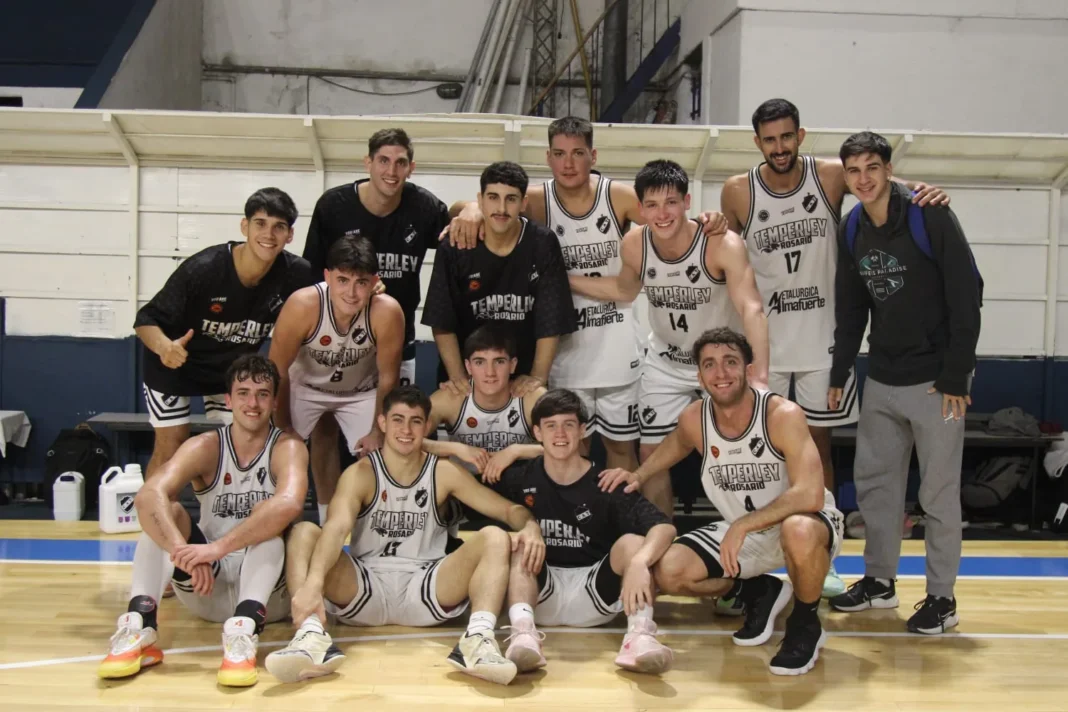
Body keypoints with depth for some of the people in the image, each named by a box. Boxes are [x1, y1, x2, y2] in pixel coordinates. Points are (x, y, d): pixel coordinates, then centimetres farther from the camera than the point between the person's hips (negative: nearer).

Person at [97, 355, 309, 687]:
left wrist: (219, 547, -43)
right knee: (165, 511, -20)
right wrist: (183, 552, -43)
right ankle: (139, 628, -33)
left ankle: (244, 631, -50)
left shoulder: (287, 447, -12)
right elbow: (148, 496, -26)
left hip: (267, 589, -2)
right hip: (207, 588, 2)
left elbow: (289, 504, -36)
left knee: (270, 530, -31)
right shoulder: (205, 447, -6)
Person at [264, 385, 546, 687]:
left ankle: (478, 639, -40)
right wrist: (313, 582, -43)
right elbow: (336, 527, -24)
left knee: (495, 538, -19)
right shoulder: (360, 474, -4)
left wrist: (530, 526, -25)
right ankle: (312, 637, -42)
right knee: (303, 532, -22)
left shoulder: (444, 473, 4)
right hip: (364, 590, -1)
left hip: (425, 593, 1)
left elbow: (510, 508, 1)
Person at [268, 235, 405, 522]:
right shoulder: (302, 305, -36)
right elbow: (278, 372, -20)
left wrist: (378, 432, -9)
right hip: (306, 385, 0)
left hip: (361, 391, 1)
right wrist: (283, 428, -10)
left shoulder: (387, 312, -34)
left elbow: (388, 378, -18)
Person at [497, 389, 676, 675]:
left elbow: (664, 527, -19)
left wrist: (639, 561, -38)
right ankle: (523, 633, -42)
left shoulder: (606, 484, -8)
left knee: (632, 542, -21)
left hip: (595, 593, -1)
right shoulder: (521, 480, -1)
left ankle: (640, 635, -39)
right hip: (541, 595, 1)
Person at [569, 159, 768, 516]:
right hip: (665, 366, 4)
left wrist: (760, 374, -52)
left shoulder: (723, 245, -29)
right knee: (651, 453, 7)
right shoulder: (634, 244, -16)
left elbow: (751, 310, -38)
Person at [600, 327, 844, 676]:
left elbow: (810, 495, -36)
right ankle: (759, 592, 15)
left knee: (799, 531, -42)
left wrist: (742, 525, -36)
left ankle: (806, 623, -9)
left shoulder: (783, 414, -26)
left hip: (804, 522, -5)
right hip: (741, 531, 6)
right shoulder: (694, 419, -10)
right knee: (669, 572, -13)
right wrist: (638, 475, 3)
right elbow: (677, 444, 18)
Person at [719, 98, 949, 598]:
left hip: (822, 337, 0)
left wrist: (925, 192, -24)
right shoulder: (737, 192, -5)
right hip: (763, 338, 0)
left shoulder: (831, 177, -7)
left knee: (818, 447, 9)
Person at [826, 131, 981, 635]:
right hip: (881, 380, 6)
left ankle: (942, 597, 14)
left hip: (935, 380, -6)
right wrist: (838, 374, 10)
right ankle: (879, 581, 27)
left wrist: (955, 377, -16)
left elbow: (966, 297, -13)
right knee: (873, 482, 12)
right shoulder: (853, 232, 5)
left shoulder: (931, 217, -12)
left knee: (938, 492, 1)